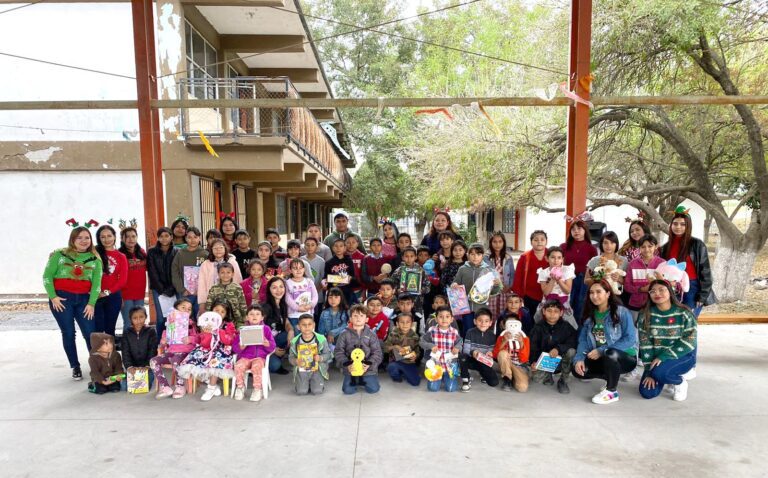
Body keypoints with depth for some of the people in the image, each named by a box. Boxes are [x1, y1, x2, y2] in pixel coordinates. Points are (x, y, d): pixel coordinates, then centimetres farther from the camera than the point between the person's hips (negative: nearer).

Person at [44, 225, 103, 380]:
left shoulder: (95, 259, 5)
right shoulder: (59, 254, 0)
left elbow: (96, 282, 1)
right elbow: (47, 276, 0)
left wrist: (91, 303, -5)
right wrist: (53, 297, -8)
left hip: (83, 299, 1)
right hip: (61, 299, -1)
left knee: (90, 333, -3)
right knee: (68, 333, 4)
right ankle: (75, 367, 15)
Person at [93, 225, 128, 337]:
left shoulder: (121, 257, 8)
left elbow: (123, 280, 1)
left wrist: (108, 292, -9)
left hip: (113, 297, 2)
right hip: (96, 296, -2)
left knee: (110, 329, 10)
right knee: (97, 329, -4)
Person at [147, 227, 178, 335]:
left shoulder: (177, 252, 3)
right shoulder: (152, 252, 5)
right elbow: (152, 273, 1)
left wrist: (170, 290, -8)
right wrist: (162, 290, -5)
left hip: (173, 290, 0)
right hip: (158, 290, 0)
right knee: (160, 318, -4)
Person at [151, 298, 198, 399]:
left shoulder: (191, 324, 6)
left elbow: (197, 338, -1)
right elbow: (164, 338, 18)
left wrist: (190, 339, -22)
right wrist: (163, 342, -5)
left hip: (184, 352, -5)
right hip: (170, 351, 5)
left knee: (175, 361, -35)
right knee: (153, 361, -17)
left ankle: (180, 386, -12)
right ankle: (165, 387, -15)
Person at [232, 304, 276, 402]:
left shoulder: (266, 329, 6)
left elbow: (272, 348, 3)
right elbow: (235, 348, 6)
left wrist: (265, 342, -18)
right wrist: (242, 345, -15)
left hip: (260, 357, -2)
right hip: (245, 357, 2)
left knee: (256, 366, -34)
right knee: (238, 366, -28)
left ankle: (257, 390, -18)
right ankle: (240, 388, -6)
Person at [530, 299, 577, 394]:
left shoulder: (566, 327, -5)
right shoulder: (538, 327, -3)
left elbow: (573, 343, -19)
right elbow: (533, 347, -6)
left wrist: (558, 349, -35)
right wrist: (533, 361, -24)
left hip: (560, 362, 0)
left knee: (571, 351, -29)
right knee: (536, 378, -28)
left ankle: (563, 381, -7)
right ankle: (548, 376, 13)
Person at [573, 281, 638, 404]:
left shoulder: (622, 312, -11)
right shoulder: (589, 315, 5)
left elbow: (630, 339, -19)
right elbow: (583, 340, -1)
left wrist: (602, 351, -25)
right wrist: (579, 359, -20)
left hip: (626, 358, -5)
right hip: (600, 358, 5)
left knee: (610, 353, -38)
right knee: (578, 370, -18)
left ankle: (611, 391, -14)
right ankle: (612, 378, 8)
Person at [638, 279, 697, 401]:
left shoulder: (684, 313, -12)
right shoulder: (646, 315, -6)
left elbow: (689, 341, -19)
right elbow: (645, 344, -9)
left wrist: (663, 356, -25)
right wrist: (649, 371, -13)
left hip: (682, 356, -3)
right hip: (656, 358, 4)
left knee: (659, 372, -33)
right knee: (647, 393, -8)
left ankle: (680, 381, 2)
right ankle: (672, 374, 20)